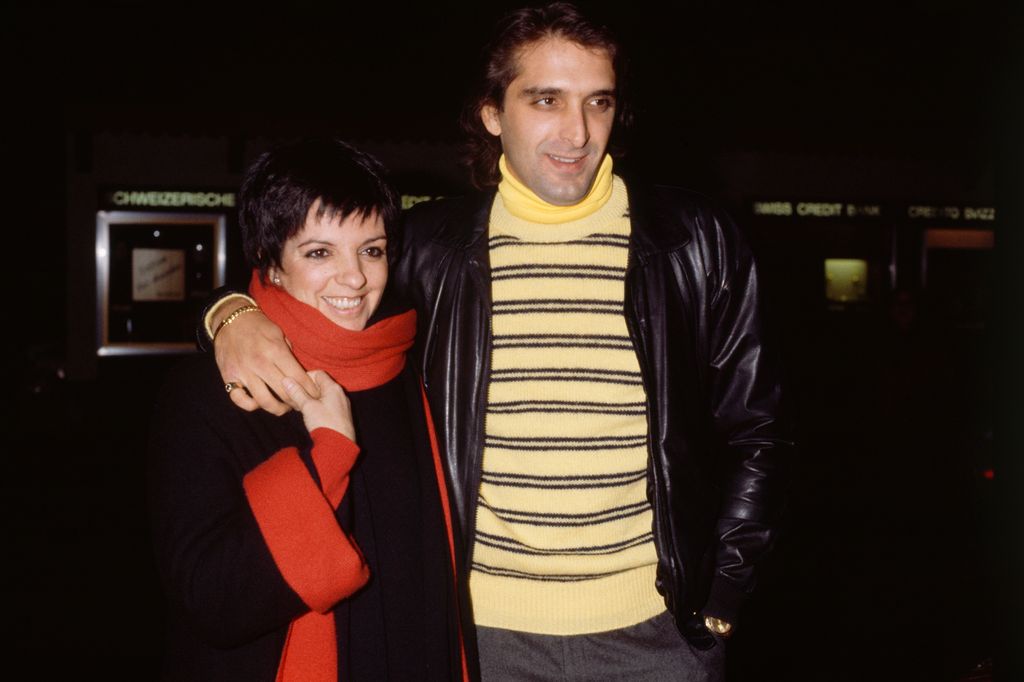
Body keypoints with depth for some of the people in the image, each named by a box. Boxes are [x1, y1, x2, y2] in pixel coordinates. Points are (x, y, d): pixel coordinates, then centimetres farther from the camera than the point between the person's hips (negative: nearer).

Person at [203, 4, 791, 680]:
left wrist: (720, 599, 0)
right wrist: (236, 314, -11)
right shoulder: (432, 245, -1)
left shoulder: (699, 242, -2)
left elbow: (755, 433, 4)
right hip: (485, 626, 1)